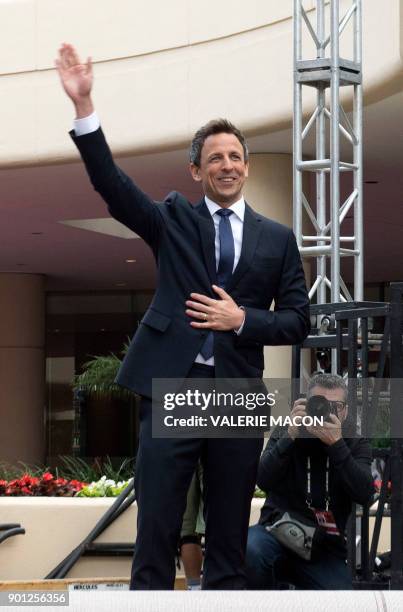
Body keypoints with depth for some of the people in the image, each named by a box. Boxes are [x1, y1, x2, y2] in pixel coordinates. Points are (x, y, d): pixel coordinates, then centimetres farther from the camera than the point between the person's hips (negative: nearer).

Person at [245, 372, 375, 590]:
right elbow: (264, 482, -14)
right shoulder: (285, 433, 3)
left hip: (324, 549, 1)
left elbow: (364, 494, -15)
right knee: (250, 549, -35)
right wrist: (290, 437, -24)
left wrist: (336, 444, -22)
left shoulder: (355, 444, 4)